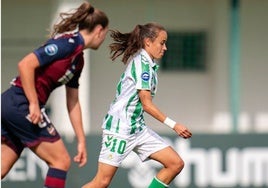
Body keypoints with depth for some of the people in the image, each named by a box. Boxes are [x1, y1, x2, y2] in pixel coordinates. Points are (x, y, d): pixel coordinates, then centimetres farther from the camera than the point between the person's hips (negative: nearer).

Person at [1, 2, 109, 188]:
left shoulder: (78, 59, 17)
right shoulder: (68, 43, -12)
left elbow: (73, 102, 23)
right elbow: (25, 65, -19)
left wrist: (81, 141, 23)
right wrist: (34, 104, -17)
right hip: (21, 105, -9)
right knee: (61, 161, 0)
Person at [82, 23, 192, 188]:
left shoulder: (148, 63, 14)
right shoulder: (142, 63, -15)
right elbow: (146, 104, -17)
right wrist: (173, 125, -15)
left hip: (138, 128, 10)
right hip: (119, 127, -10)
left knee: (176, 164, -1)